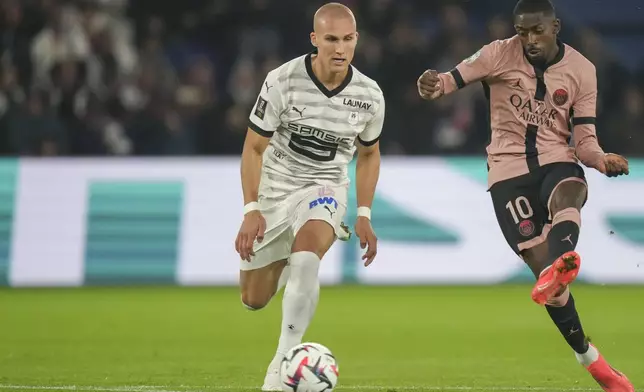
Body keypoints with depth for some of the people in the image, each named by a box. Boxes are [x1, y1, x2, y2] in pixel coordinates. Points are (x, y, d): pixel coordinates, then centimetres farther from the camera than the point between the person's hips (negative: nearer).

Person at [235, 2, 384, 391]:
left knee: (306, 255, -35)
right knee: (254, 300, 8)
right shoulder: (282, 81, -19)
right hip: (275, 186, 0)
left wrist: (364, 216, 3)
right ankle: (282, 262, 48)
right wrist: (251, 209, -19)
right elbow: (254, 147, -10)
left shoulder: (369, 95, -10)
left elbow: (369, 154, 9)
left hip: (324, 187, 0)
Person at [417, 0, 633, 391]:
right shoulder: (498, 55, -2)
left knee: (567, 194, -39)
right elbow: (451, 80, -6)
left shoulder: (581, 70, 1)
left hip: (556, 161, 0)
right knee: (541, 263, -11)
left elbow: (584, 138, 2)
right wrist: (433, 85, -31)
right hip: (509, 168, 0)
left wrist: (603, 160, -20)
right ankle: (591, 360, -1)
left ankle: (559, 268, -68)